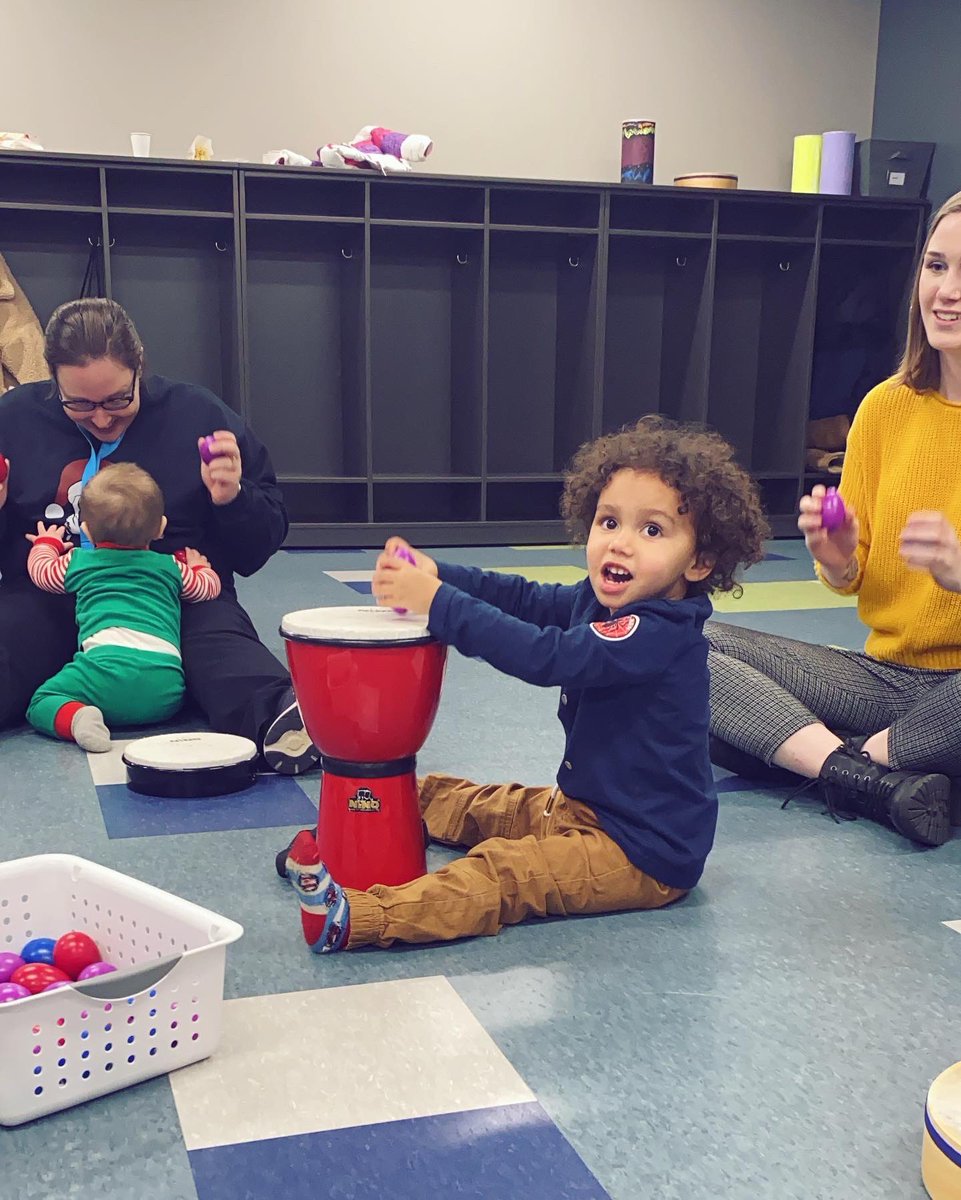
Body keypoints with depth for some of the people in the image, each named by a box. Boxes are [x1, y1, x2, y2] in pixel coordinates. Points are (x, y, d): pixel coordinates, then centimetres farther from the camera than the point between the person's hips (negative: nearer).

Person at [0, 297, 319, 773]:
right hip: (47, 604, 2)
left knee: (224, 642, -35)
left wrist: (232, 499, -12)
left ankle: (279, 716, -61)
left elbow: (258, 547, 9)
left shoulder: (199, 415, 4)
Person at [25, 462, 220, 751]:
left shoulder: (78, 562, 23)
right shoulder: (171, 567, 25)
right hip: (165, 677, 2)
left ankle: (76, 718, -24)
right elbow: (209, 586, 40)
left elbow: (41, 570, 41)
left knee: (41, 704, 6)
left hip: (107, 659, -2)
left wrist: (47, 542, 62)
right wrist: (198, 566, 61)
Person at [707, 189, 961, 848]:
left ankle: (855, 758, -15)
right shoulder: (885, 408, 5)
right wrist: (837, 559, -14)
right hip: (884, 671, 4)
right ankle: (878, 781, -26)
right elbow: (855, 580, 10)